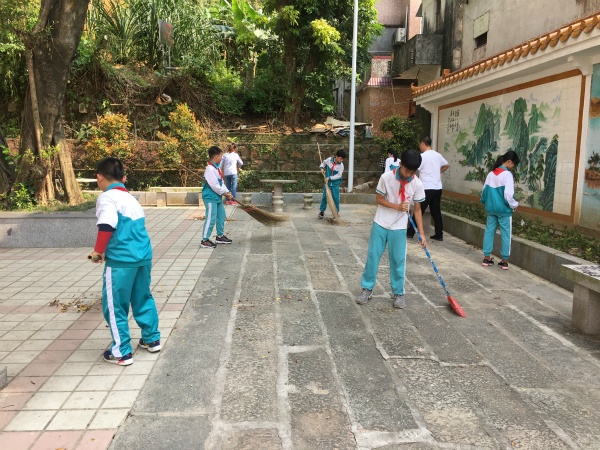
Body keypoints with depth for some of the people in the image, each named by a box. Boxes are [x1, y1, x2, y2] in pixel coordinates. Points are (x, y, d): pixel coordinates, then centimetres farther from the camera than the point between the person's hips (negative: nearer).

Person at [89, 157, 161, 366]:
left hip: (121, 260, -8)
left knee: (115, 306, 6)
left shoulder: (107, 197, -7)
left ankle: (121, 352, 15)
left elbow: (107, 226, -23)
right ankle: (152, 339, 34)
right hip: (144, 256, 8)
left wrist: (98, 251, -9)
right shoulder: (131, 198, 18)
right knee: (143, 299, 23)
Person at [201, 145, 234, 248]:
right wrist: (226, 193, -12)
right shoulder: (210, 169, -21)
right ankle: (205, 241, 1)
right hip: (210, 198, -10)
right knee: (211, 219, -7)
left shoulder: (217, 167, 10)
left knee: (221, 216, 18)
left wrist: (228, 192, 2)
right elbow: (215, 186, -23)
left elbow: (221, 182, 14)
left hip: (218, 197, 10)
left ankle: (220, 236, 32)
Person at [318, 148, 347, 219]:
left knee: (336, 198, 0)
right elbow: (323, 163, 12)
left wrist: (330, 178, -21)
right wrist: (322, 168, -6)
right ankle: (322, 211, 16)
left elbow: (339, 175, -16)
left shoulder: (341, 165, -13)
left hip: (335, 184, -1)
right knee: (324, 196, 5)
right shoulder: (329, 160, -9)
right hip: (327, 182, 1)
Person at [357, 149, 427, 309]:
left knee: (398, 261, 5)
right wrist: (396, 206, -20)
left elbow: (417, 209, -2)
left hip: (399, 228, 1)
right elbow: (378, 199, -5)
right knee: (372, 256, 5)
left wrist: (421, 233, -5)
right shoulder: (386, 177, -14)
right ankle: (367, 289, 19)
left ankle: (398, 293, 19)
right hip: (380, 224, 0)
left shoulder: (417, 184, -9)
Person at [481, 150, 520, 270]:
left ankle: (487, 258, 15)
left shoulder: (491, 174, 6)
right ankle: (504, 261, 9)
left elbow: (485, 191, 10)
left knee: (489, 231, 11)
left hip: (491, 209, 6)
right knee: (505, 234, 4)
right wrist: (514, 205, -5)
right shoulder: (507, 174, -13)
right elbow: (508, 194, -19)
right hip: (504, 210, -6)